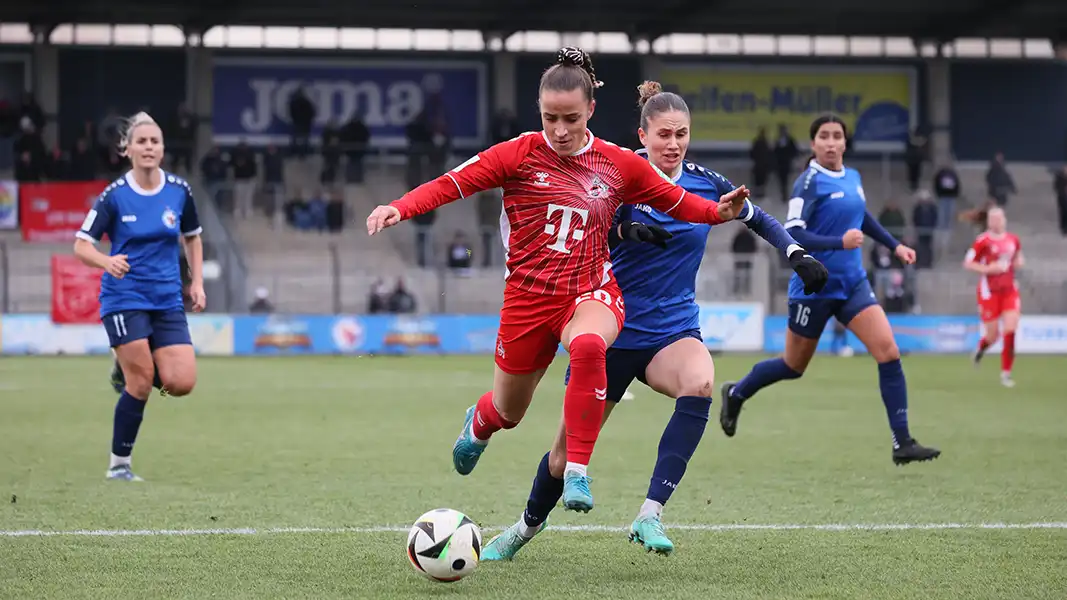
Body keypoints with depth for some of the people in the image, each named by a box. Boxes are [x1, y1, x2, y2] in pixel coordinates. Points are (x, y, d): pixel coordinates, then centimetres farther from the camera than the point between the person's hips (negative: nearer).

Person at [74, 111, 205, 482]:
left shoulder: (179, 191, 2)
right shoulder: (114, 196, -8)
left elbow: (192, 237, 19)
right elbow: (81, 245, -8)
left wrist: (197, 282, 8)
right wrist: (108, 262, -29)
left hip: (167, 301, 4)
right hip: (124, 299, -4)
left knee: (181, 383, -10)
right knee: (141, 383, -10)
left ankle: (129, 367, 22)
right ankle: (119, 465, 6)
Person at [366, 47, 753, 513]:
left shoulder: (619, 164, 1)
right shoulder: (520, 154, -6)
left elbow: (676, 201, 13)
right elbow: (451, 184, -10)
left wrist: (718, 212, -4)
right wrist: (399, 208, -25)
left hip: (591, 292, 0)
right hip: (529, 296, 0)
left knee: (588, 346, -39)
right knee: (508, 413, 15)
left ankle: (577, 474, -33)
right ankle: (478, 425, 57)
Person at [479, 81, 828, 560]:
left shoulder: (706, 183, 0)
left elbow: (759, 220, 15)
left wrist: (796, 254, 0)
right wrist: (623, 230, -31)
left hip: (673, 332, 1)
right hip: (614, 332, -1)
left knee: (700, 383, -35)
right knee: (567, 451, 6)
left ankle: (650, 515, -36)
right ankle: (529, 524, 38)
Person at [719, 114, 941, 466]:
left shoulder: (853, 178, 6)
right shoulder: (810, 182, -14)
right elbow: (792, 235, -23)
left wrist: (894, 246, 25)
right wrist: (840, 242, -31)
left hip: (852, 284, 5)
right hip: (814, 287, -5)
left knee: (888, 352, -11)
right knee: (794, 366, 10)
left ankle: (902, 443, -10)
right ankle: (736, 394, 39)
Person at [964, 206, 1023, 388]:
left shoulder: (1013, 240, 5)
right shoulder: (983, 241, -10)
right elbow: (967, 263, -7)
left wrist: (1017, 262, 1)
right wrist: (988, 269, -18)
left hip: (1009, 290, 3)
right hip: (989, 291, -3)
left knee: (1011, 329, -12)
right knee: (992, 335, 2)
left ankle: (1006, 373, -2)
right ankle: (981, 347, 42)